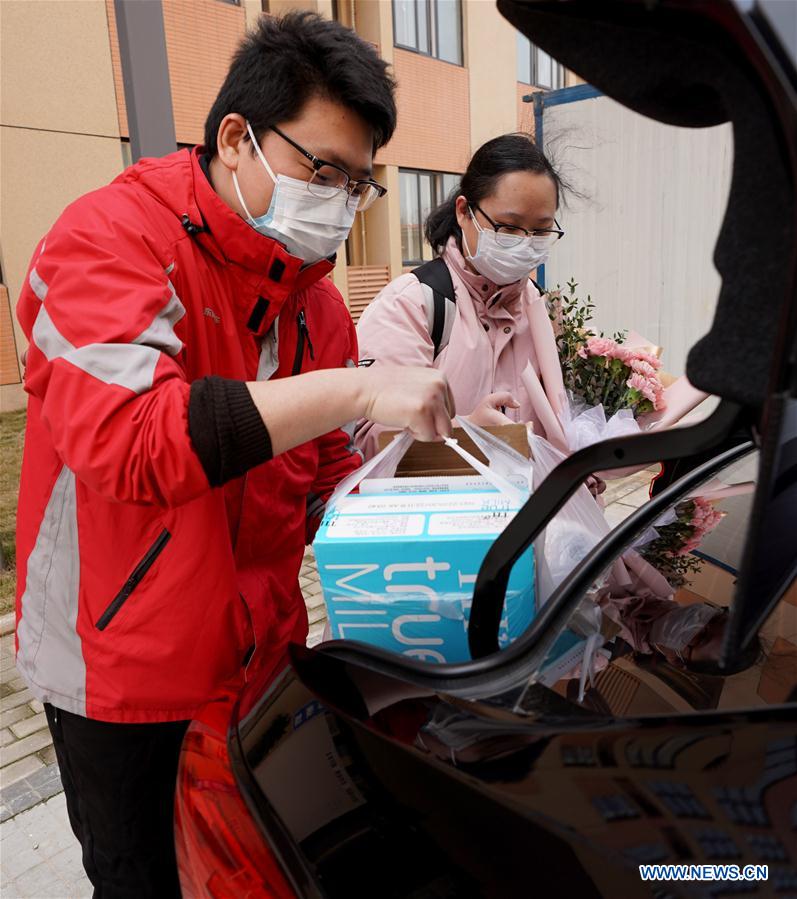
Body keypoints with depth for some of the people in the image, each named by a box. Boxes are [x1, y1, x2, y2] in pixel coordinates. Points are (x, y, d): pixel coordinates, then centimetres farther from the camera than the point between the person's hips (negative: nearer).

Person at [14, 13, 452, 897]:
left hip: (263, 653, 6)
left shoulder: (313, 291, 3)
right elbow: (126, 439, -34)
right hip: (124, 669, -5)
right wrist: (357, 390, -36)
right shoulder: (109, 239, -16)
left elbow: (327, 471, 7)